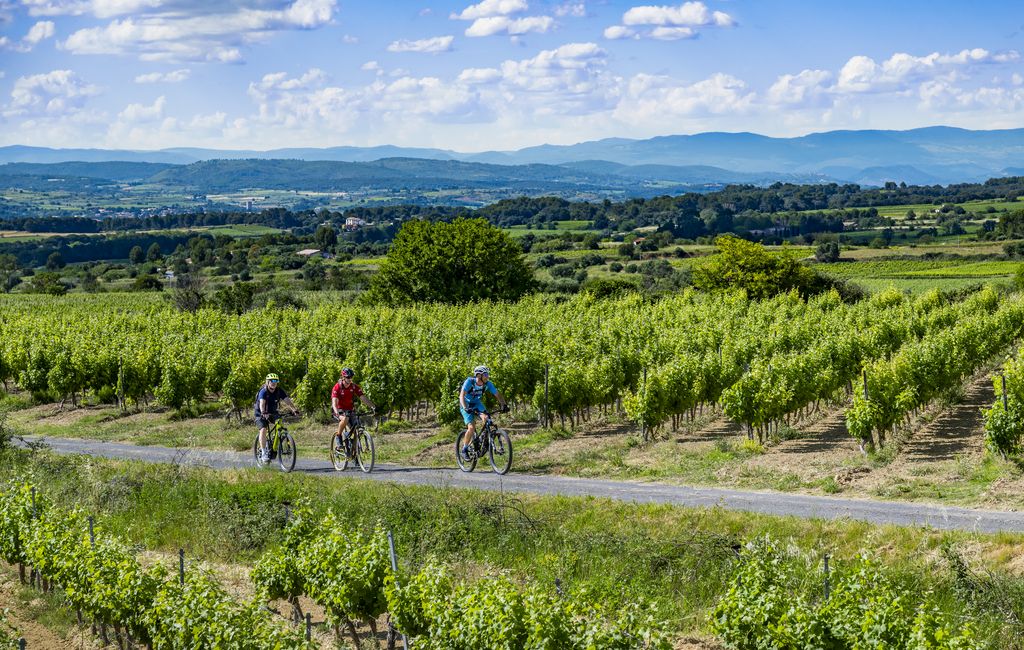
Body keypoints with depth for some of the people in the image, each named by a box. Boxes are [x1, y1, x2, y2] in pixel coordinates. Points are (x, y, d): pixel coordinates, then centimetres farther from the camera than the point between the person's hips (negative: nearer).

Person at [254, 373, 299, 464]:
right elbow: (262, 403, -37)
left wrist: (294, 410, -38)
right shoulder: (263, 391, -21)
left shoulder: (279, 391, -9)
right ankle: (263, 453, -21)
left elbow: (287, 400, -21)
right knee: (263, 430, -24)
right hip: (261, 414, -5)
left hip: (273, 412, 5)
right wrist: (264, 413, -56)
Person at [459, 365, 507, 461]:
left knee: (486, 418, -25)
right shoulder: (469, 381, -29)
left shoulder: (487, 384, -17)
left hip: (477, 403, 4)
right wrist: (465, 408, -51)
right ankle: (464, 450, -1)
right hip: (467, 405, -4)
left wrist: (504, 404, -32)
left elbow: (497, 394, -14)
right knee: (471, 428, -20)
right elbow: (462, 395, -36)